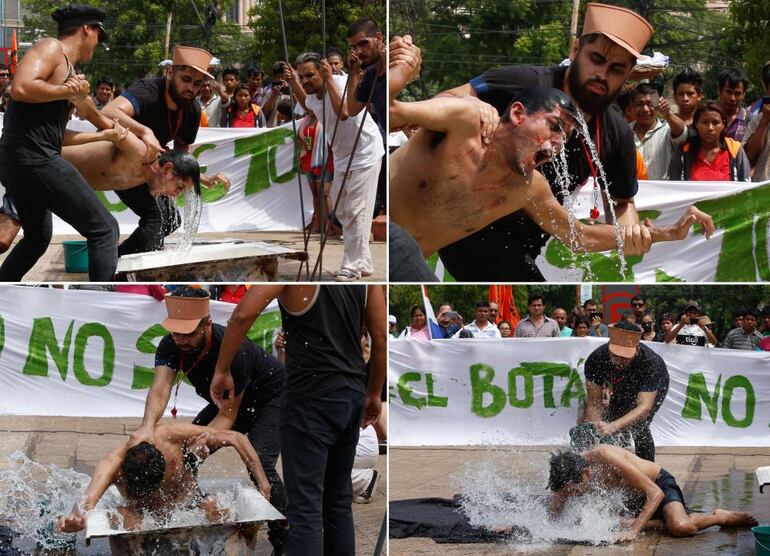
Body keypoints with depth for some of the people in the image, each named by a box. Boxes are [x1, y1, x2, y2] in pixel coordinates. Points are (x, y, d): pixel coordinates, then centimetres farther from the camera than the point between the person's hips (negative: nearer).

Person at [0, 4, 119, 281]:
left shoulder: (67, 68, 22)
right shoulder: (51, 48, -5)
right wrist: (70, 91, -12)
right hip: (35, 160, -11)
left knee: (38, 238, 30)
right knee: (104, 230, -6)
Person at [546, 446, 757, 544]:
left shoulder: (609, 459, -38)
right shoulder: (568, 475, -19)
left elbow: (656, 494, -37)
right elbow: (552, 516, -8)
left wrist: (633, 530, -44)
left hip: (660, 483, -8)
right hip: (633, 496, 8)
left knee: (681, 528, -31)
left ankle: (723, 517, 0)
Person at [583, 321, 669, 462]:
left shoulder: (649, 362, -43)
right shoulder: (596, 359, -35)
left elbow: (644, 407, -48)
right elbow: (593, 403, -30)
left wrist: (613, 426, -62)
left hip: (654, 386, -4)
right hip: (622, 389, 4)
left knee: (639, 428, -22)